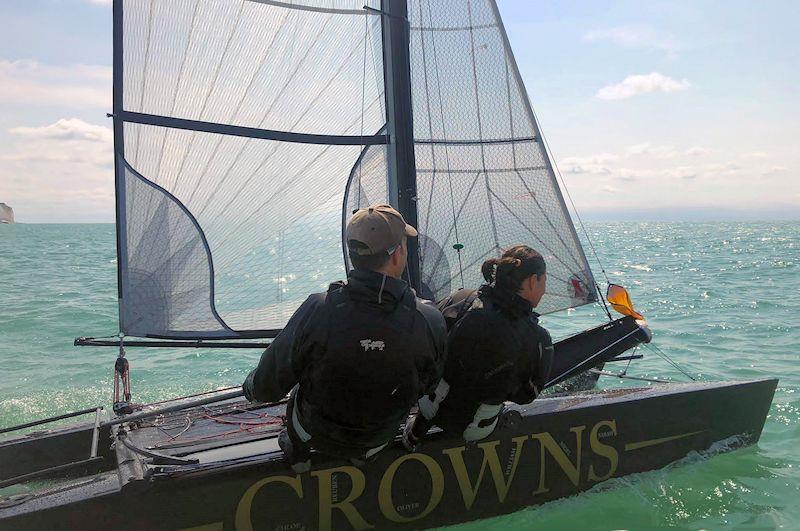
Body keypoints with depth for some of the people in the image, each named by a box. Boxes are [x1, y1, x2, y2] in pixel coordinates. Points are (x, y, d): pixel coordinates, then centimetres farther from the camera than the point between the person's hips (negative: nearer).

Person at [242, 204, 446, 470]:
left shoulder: (316, 311, -32)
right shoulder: (431, 323, -28)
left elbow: (268, 385, -18)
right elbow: (426, 386, -7)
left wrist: (251, 387, 6)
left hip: (316, 433, -1)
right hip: (380, 439, 2)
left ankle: (297, 452, 48)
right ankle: (362, 453, 46)